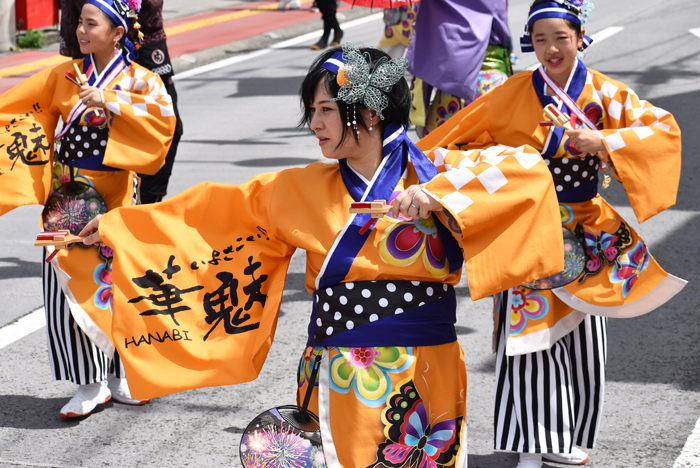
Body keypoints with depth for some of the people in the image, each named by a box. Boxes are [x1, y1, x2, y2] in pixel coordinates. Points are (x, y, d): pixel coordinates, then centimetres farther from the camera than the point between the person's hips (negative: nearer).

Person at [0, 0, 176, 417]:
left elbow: (164, 118, -20)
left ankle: (120, 374, 23)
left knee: (114, 282, 5)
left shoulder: (139, 79, -2)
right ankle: (91, 384, 8)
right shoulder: (65, 75, 8)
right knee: (68, 285, -1)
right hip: (66, 197, 3)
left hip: (111, 198, -3)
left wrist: (110, 102, -25)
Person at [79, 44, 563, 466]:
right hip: (338, 382, 2)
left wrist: (440, 194, -23)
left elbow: (531, 167, -12)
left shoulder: (434, 172, -3)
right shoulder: (302, 190, 7)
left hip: (425, 380, -2)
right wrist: (117, 224, 16)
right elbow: (215, 207, 13)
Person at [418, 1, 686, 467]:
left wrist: (604, 142, -20)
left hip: (586, 231, 2)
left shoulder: (605, 93, -3)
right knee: (531, 334, -4)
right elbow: (462, 135, 5)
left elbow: (666, 127, -9)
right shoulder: (514, 94, -4)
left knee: (582, 336, 8)